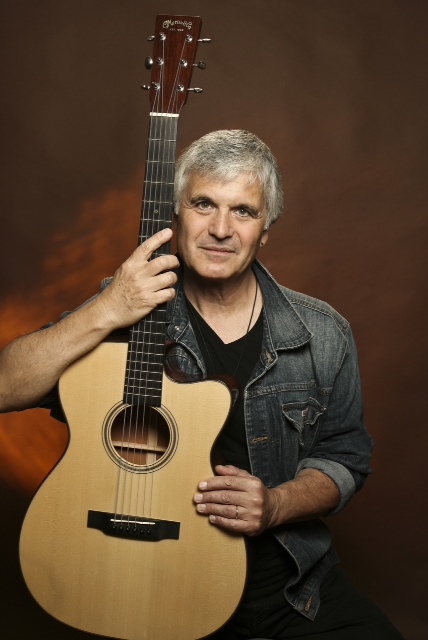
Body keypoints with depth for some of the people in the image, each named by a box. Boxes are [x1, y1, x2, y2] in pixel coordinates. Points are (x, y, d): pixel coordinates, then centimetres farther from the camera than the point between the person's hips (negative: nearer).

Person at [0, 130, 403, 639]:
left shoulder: (323, 336, -1)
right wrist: (105, 313, -26)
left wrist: (276, 504, -11)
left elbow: (344, 456, 8)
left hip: (290, 581, 2)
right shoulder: (127, 309, -6)